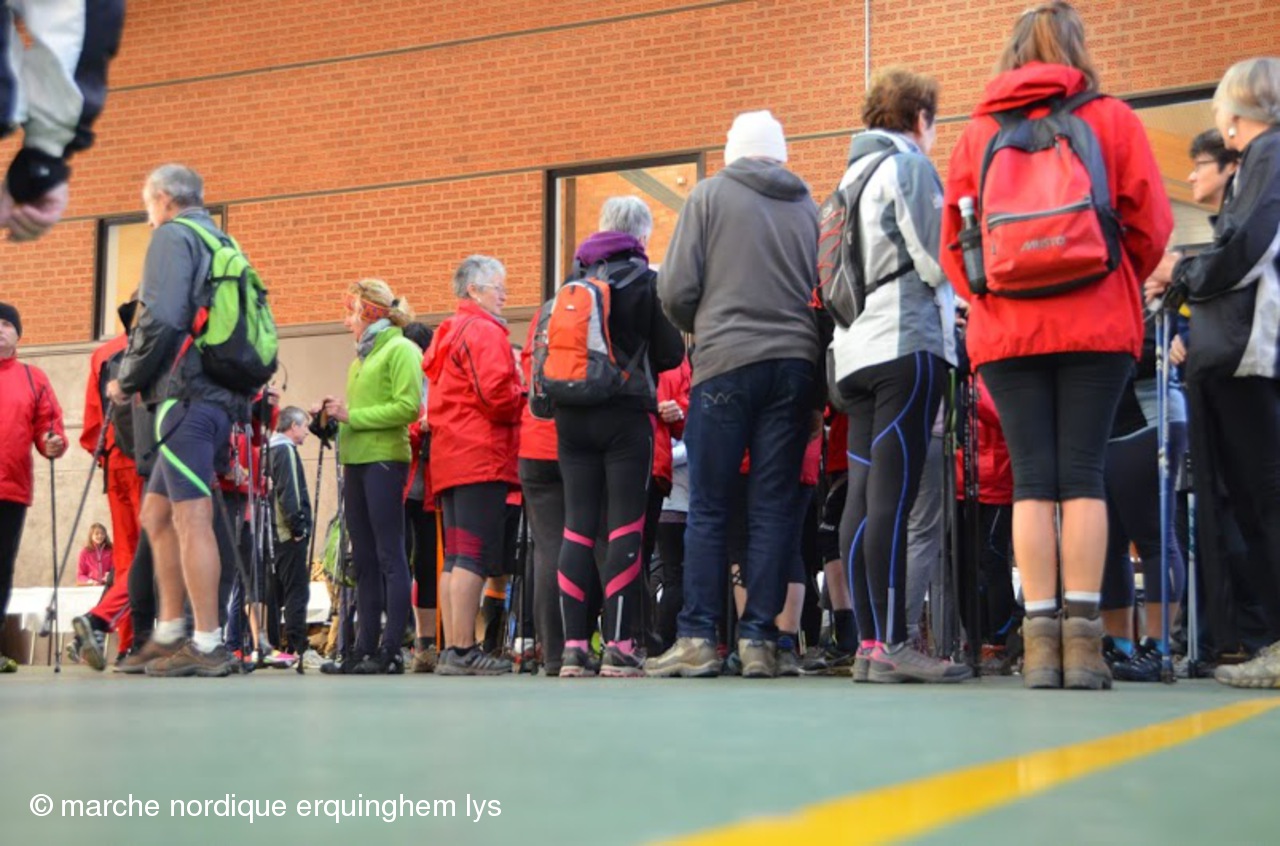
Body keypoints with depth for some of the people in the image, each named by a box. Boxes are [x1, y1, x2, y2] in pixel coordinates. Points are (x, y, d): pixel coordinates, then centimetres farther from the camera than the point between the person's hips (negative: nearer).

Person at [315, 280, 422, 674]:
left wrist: (352, 415, -14)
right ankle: (366, 646, 11)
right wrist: (334, 412, 3)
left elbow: (408, 406, -16)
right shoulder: (363, 355, 22)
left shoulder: (400, 349, -4)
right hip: (356, 461, 9)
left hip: (384, 459, -9)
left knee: (389, 555, -7)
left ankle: (391, 649, -7)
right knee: (363, 558, 8)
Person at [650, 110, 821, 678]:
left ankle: (697, 640, 1)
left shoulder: (711, 194, 5)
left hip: (726, 361, -3)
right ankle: (758, 640, 3)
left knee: (708, 508, 2)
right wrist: (818, 395, 13)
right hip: (795, 365, 3)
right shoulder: (809, 208, 14)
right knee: (773, 508, 4)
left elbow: (676, 289, -1)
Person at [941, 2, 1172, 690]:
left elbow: (953, 239, 7)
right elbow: (1150, 223, 2)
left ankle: (1040, 639, -2)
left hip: (1007, 330, 1)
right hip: (1096, 325, -1)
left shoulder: (977, 131, 10)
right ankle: (1083, 636, -5)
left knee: (1031, 479, 2)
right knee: (1083, 476, -1)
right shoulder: (1112, 119, 6)